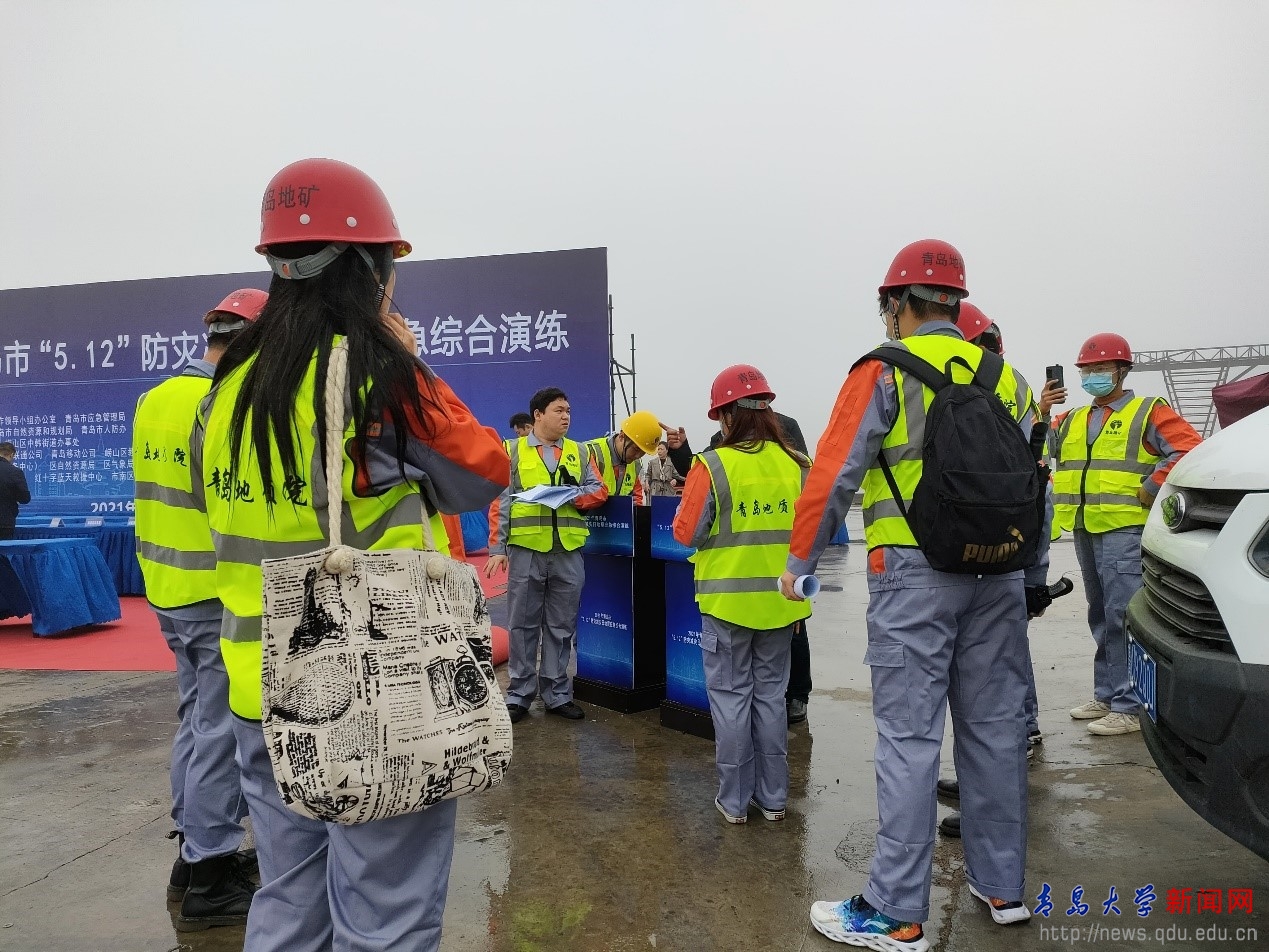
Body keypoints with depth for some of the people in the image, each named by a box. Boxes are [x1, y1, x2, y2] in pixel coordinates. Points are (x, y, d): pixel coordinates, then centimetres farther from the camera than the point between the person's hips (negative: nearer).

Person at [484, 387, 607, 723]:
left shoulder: (579, 452, 13)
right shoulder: (513, 451, 4)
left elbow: (598, 490, 7)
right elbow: (500, 502, 0)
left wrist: (572, 495, -13)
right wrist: (497, 549, -6)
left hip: (569, 553, 3)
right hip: (526, 550, -2)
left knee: (561, 627, 9)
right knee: (523, 625, 5)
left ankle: (557, 694, 19)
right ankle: (519, 695, 16)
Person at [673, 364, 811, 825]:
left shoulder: (712, 466, -13)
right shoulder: (797, 465, -2)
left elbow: (687, 532, -7)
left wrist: (688, 498, 10)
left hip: (727, 599, -4)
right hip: (779, 600, 4)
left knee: (731, 696, 9)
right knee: (770, 694, 15)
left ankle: (735, 800, 17)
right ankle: (773, 797, 24)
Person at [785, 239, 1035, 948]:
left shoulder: (885, 371, -5)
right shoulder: (1002, 376, 14)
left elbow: (834, 473, -10)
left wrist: (801, 562, -1)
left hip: (914, 572, -6)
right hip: (998, 573, 6)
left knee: (909, 736, -2)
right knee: (994, 724, 15)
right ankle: (1002, 885, 28)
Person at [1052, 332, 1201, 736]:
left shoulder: (1148, 412, 1)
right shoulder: (1073, 420, 20)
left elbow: (1189, 448, -10)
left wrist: (1152, 487, -14)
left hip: (1124, 530, -7)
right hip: (1084, 530, 7)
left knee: (1122, 616, -11)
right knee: (1101, 617, 14)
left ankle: (1130, 707, -6)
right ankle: (1107, 695, 23)